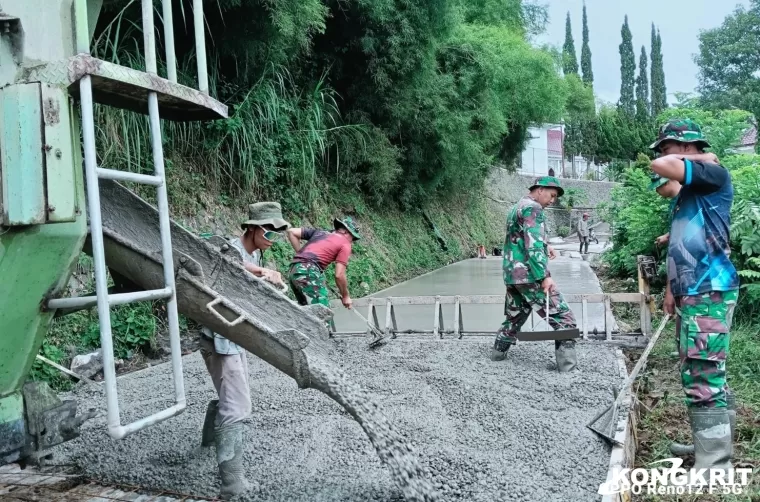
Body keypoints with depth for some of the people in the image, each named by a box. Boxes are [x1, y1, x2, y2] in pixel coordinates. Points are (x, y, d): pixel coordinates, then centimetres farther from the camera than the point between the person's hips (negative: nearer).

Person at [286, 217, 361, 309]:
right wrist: (346, 296, 13)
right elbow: (339, 275, 0)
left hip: (293, 271, 8)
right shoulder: (345, 244, 6)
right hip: (309, 272, -8)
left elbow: (291, 232, 21)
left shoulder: (320, 232, 25)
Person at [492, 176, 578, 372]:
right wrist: (545, 276, -23)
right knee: (563, 317, -4)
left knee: (514, 316, 22)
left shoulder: (516, 207, 21)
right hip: (530, 274, -9)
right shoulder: (532, 208, -10)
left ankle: (498, 352, 28)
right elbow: (533, 245, -20)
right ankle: (566, 362, -6)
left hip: (511, 274, 10)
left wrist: (545, 247, 14)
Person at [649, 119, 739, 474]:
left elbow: (660, 167, -22)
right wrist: (671, 289, 20)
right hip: (691, 294, 10)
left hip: (709, 293, -10)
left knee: (703, 379, -10)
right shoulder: (686, 194, 21)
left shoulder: (714, 174, -7)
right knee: (700, 376, 16)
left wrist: (698, 158, -4)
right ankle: (713, 445, 29)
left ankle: (714, 466, -4)